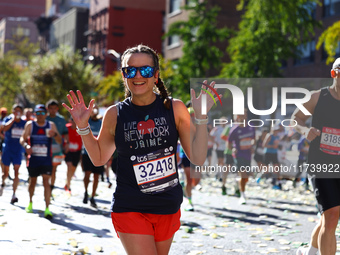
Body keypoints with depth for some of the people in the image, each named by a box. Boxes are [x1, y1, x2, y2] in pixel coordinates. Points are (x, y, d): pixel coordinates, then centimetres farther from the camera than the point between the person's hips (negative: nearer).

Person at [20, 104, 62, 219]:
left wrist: (54, 134, -19)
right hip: (33, 159, 1)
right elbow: (22, 138, 1)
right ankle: (30, 202, 38)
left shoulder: (51, 125, 3)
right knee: (32, 181, 14)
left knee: (46, 182, -11)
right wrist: (26, 145, -21)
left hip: (46, 159, -1)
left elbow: (60, 141, 2)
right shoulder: (30, 125, 1)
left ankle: (47, 209, -11)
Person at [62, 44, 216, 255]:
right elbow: (99, 158, 10)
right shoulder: (115, 114, -5)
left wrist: (201, 116, -14)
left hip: (169, 208, 2)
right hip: (130, 209, -2)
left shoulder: (175, 108, -5)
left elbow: (198, 158, -6)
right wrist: (83, 127, -3)